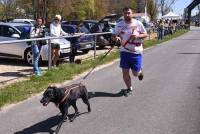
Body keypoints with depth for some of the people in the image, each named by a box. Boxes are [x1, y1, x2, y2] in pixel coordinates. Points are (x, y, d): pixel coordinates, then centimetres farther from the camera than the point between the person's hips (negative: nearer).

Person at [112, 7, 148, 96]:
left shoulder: (138, 23, -3)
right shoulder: (119, 25, -1)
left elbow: (145, 34, 3)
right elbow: (113, 36, 5)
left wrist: (137, 36, -17)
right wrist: (116, 38, -19)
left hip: (136, 52, -1)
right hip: (124, 51, 2)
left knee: (135, 73, 2)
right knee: (125, 72, 1)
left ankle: (140, 71, 40)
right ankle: (129, 88, 24)